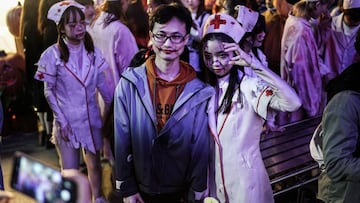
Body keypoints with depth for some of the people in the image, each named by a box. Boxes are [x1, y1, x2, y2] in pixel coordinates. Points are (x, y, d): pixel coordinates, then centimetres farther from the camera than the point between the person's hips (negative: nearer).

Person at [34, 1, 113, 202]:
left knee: (94, 163, 18)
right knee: (70, 171, 2)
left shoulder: (93, 51, -2)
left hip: (91, 117, 3)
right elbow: (49, 91, -7)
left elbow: (102, 84, 4)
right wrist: (61, 120, -11)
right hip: (67, 119, -3)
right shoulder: (53, 54, -12)